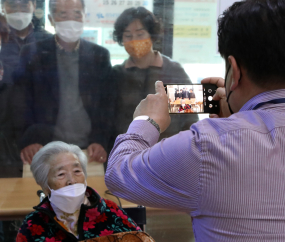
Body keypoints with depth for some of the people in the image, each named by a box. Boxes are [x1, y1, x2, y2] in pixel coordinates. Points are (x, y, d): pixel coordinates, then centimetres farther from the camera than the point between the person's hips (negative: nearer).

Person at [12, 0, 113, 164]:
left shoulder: (100, 55, 6)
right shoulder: (33, 54, 3)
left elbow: (107, 103, 5)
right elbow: (22, 103, 2)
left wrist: (100, 141, -7)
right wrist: (27, 141, -11)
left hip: (90, 151, 1)